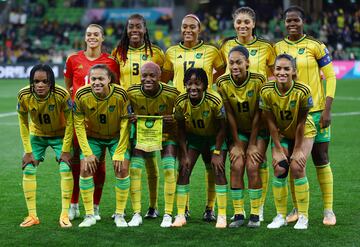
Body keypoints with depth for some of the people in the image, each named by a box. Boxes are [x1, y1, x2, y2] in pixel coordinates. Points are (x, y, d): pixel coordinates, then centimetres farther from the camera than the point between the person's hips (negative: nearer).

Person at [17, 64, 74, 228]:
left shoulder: (61, 95, -32)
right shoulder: (24, 96, -25)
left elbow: (69, 122, -19)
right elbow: (23, 124, -10)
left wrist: (65, 150, -18)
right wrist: (28, 151, -10)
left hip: (60, 135, -2)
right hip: (37, 135, 2)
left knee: (65, 169, -15)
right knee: (28, 170, -7)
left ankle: (65, 215, -4)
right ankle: (32, 215, 3)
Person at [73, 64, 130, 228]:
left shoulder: (120, 94, -27)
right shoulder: (81, 95, -23)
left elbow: (125, 123, -17)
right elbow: (79, 125, -13)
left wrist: (119, 152, -17)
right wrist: (87, 153, -15)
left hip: (117, 137, -1)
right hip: (92, 137, 1)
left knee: (122, 169, -13)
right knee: (85, 169, -11)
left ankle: (119, 215, 2)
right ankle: (89, 215, 2)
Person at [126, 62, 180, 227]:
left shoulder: (171, 94, -23)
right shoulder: (132, 93, -19)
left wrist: (173, 120, -30)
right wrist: (132, 118, -26)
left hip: (166, 133, -1)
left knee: (169, 170, -12)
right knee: (134, 169, -9)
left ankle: (168, 214, 0)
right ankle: (137, 214, 1)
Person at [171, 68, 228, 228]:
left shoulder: (215, 100, -31)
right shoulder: (181, 102, -24)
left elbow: (221, 128, -18)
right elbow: (181, 129, -10)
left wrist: (216, 153, -18)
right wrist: (184, 155, -12)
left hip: (215, 137, -2)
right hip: (193, 137, 2)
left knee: (219, 171, -13)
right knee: (184, 171, -8)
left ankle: (222, 215, -4)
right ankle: (180, 215, 0)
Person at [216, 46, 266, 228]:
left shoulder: (258, 81, -21)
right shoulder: (223, 83, -15)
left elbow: (257, 114, -16)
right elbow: (229, 114, -10)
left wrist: (253, 144, -14)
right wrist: (236, 143, -9)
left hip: (258, 130, -2)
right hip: (238, 130, 2)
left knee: (252, 167, -14)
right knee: (236, 166, -12)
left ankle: (255, 214, -4)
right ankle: (238, 214, -4)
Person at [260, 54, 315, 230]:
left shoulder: (302, 91, -30)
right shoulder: (266, 91, -24)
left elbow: (301, 123, -20)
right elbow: (270, 122, -15)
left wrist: (298, 149, -15)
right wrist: (278, 150, -12)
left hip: (303, 132, -2)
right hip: (281, 134, 2)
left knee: (297, 168, -15)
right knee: (279, 169, -9)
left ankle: (303, 216, -2)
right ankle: (280, 216, 6)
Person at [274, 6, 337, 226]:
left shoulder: (315, 46, -4)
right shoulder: (277, 48, 5)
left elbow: (331, 77, -3)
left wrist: (327, 110, -11)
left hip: (315, 111, -3)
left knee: (321, 161, 1)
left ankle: (328, 209, 10)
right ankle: (297, 208, 18)